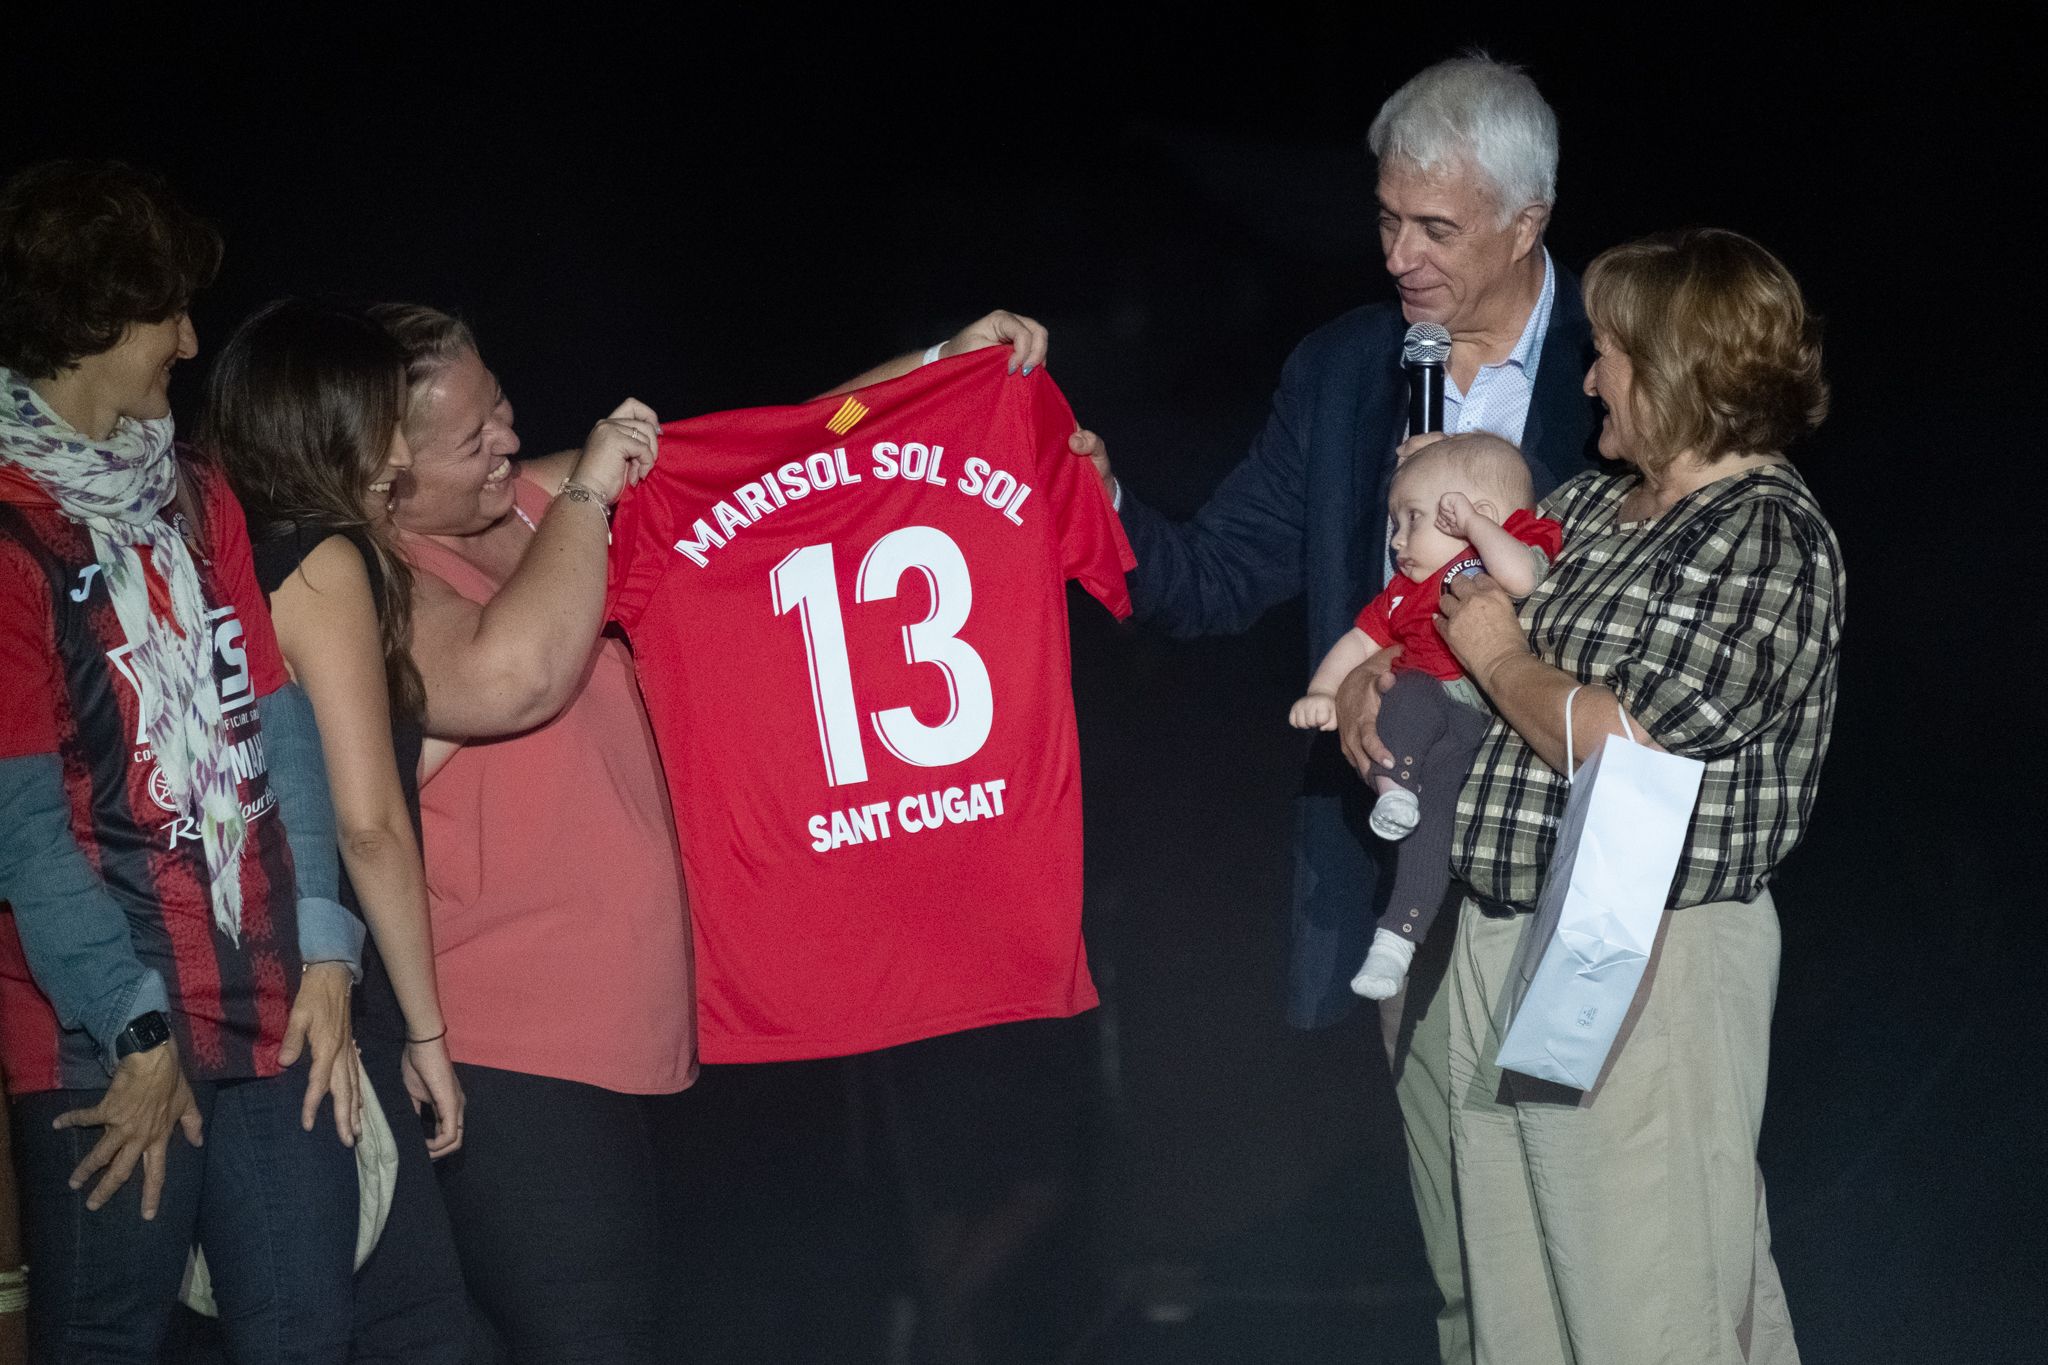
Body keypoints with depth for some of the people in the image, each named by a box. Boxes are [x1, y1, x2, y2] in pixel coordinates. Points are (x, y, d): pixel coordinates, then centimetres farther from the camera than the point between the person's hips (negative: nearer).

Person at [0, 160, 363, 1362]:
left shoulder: (199, 499, 12)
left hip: (273, 1014, 6)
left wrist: (325, 953, -1)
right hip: (101, 1048, -6)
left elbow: (278, 725, 8)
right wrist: (136, 1034, -13)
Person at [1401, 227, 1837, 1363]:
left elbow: (1626, 750, -22)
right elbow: (1435, 614, 28)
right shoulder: (1591, 503, 13)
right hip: (1499, 932, 9)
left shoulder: (1771, 541, -13)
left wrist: (1502, 659, -8)